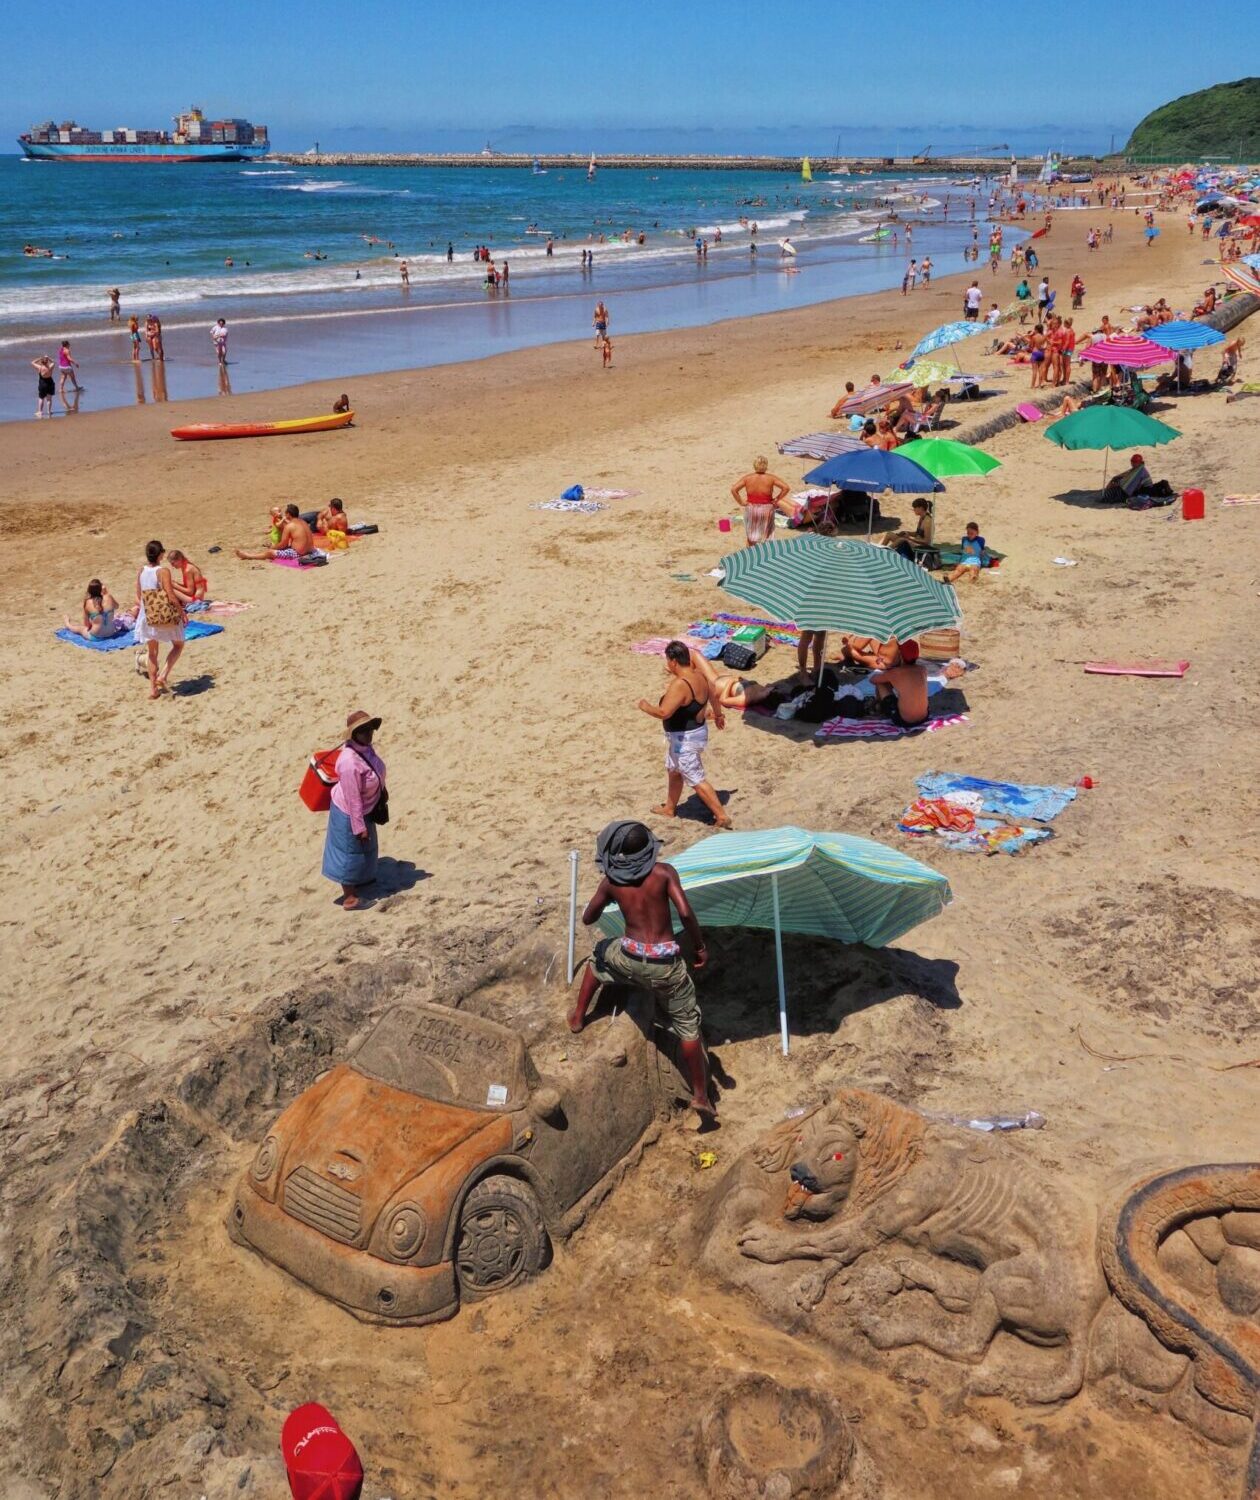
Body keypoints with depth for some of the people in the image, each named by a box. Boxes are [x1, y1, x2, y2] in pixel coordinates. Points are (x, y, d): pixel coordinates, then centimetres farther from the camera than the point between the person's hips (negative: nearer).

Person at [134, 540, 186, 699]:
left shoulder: (141, 572, 1)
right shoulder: (163, 571, -16)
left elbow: (138, 598, 6)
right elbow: (171, 595, -18)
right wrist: (182, 611, -6)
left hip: (148, 618, 5)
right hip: (167, 616, -5)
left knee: (152, 652, 17)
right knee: (178, 644, 18)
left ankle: (153, 688, 17)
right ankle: (164, 675, 0)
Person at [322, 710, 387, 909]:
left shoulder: (364, 747, -11)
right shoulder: (350, 762, -37)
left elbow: (375, 774, 9)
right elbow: (352, 798, -30)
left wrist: (382, 794, 21)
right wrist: (359, 826, -22)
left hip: (365, 808, 9)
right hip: (349, 812, -9)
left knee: (366, 847, 27)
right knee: (350, 851, 7)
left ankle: (362, 878, 50)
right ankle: (349, 895, 23)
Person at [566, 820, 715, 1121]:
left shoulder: (610, 881, 0)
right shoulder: (664, 872, -8)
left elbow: (588, 919, 12)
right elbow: (685, 913, -18)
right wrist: (699, 946, -5)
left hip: (629, 959, 2)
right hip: (665, 962, -2)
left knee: (599, 956, 37)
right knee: (688, 1026, 11)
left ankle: (577, 1017, 45)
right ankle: (701, 1096, 13)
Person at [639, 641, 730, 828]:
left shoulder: (679, 685, -29)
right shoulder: (700, 676, -1)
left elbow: (663, 713, -35)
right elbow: (713, 697, 16)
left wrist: (646, 706, -16)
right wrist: (718, 715, 36)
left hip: (684, 739, -10)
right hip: (698, 732, 10)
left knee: (696, 780, 0)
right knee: (673, 770, 26)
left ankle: (721, 817, 3)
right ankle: (669, 808, 43)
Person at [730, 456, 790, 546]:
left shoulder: (747, 478, -7)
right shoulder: (771, 478, -9)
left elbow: (733, 489, -12)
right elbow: (786, 488, -13)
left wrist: (741, 502, -5)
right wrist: (776, 500, -4)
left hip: (751, 509, 1)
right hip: (766, 510, -1)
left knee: (750, 536, 16)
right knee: (766, 537, 11)